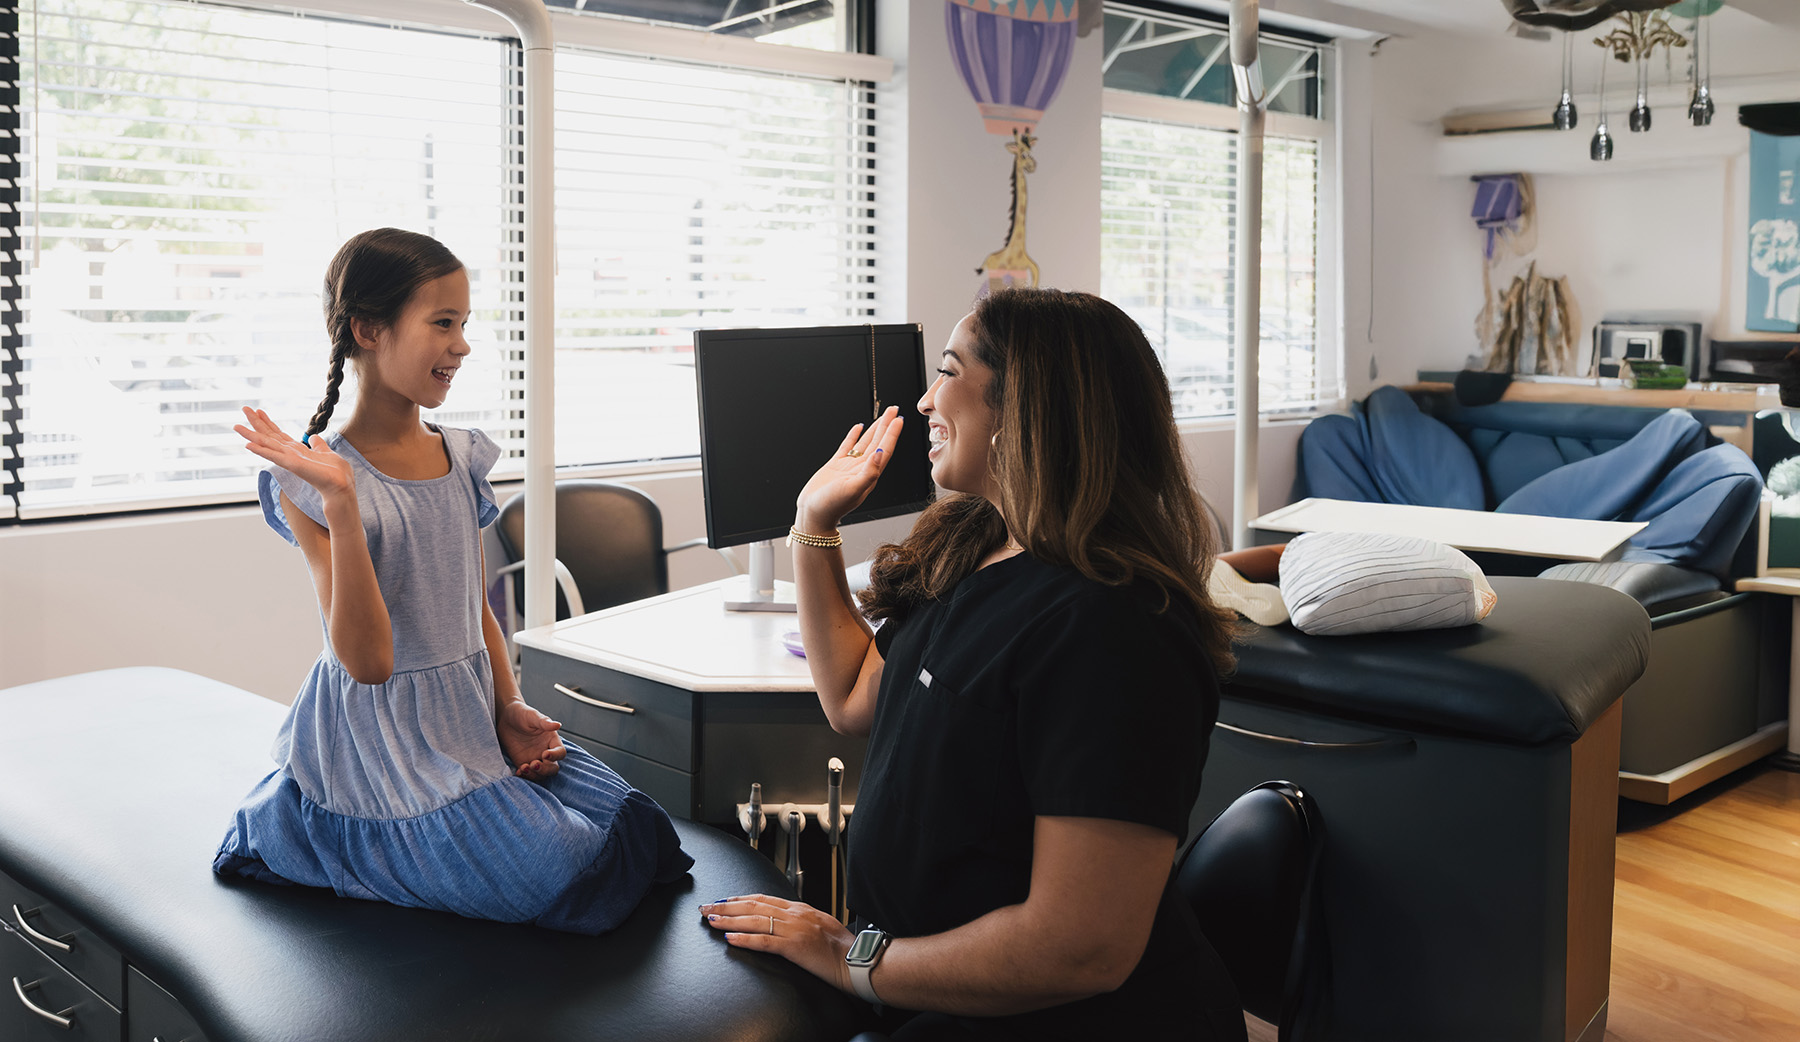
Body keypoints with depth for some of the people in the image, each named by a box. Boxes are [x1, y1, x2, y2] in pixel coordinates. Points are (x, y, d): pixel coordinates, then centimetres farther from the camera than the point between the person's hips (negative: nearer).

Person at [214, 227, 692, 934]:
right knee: (556, 877, -16)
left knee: (636, 829, -1)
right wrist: (341, 503, -30)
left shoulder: (461, 460, 5)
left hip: (471, 719, 7)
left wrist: (510, 710, 0)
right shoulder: (314, 482, -15)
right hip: (384, 738, -7)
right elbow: (368, 659, -23)